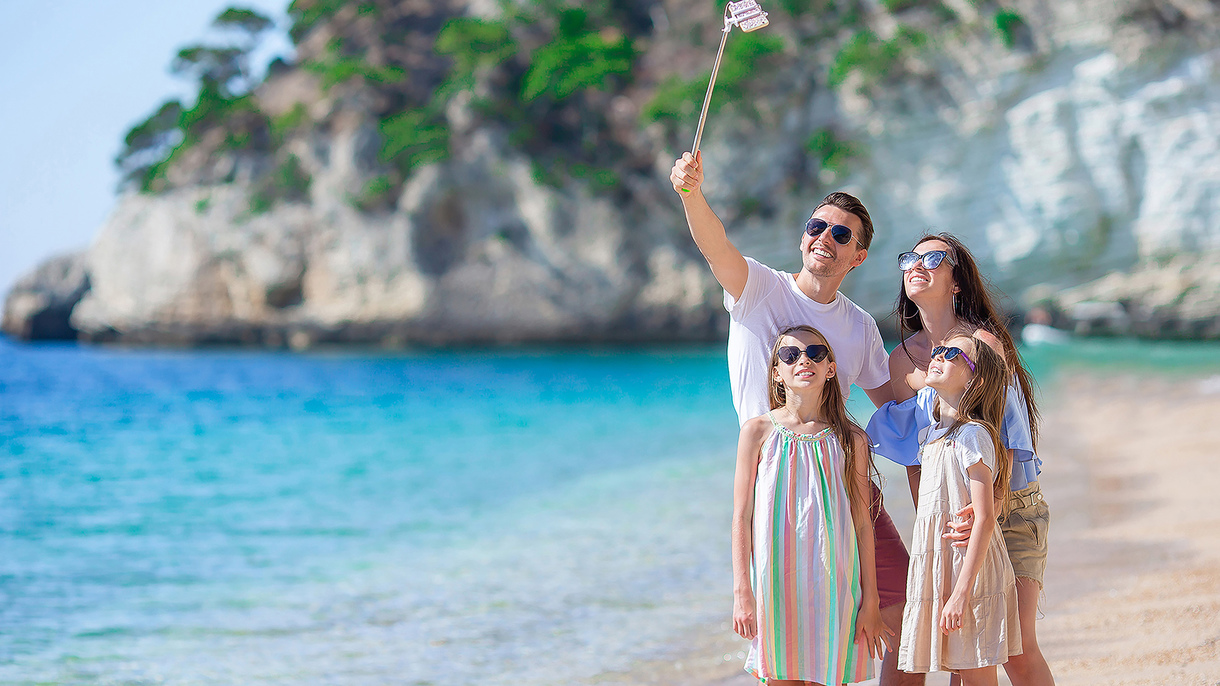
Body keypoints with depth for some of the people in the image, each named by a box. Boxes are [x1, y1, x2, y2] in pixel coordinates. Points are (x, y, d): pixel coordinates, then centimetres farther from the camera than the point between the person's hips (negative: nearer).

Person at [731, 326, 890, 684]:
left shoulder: (850, 439, 4)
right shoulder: (759, 431, 1)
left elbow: (862, 524, 5)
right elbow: (742, 517, 1)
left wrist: (870, 602, 3)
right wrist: (742, 592, -4)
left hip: (833, 582, 1)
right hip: (777, 580, -1)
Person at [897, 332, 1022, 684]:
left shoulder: (973, 435, -12)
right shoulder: (932, 435, 14)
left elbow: (985, 520, -18)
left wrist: (961, 593, -22)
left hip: (971, 571, -8)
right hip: (938, 569, 8)